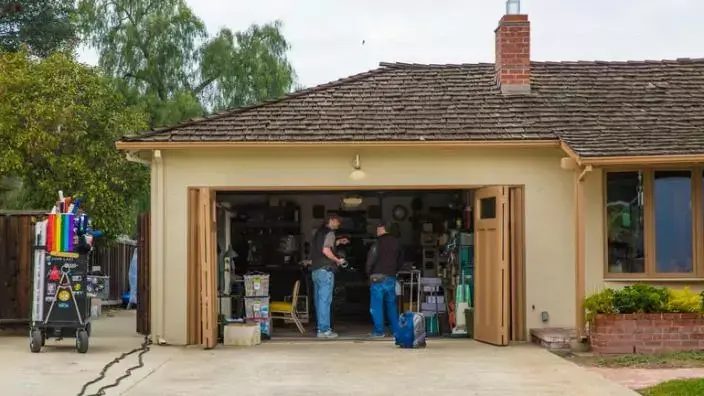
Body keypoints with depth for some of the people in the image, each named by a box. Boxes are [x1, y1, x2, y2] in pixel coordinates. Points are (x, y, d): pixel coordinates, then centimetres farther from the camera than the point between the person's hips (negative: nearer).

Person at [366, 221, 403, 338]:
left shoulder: (379, 242, -8)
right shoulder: (397, 242, 13)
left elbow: (371, 259, -13)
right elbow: (400, 260, 19)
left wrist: (369, 273, -1)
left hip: (378, 277, -6)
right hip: (391, 278, 6)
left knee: (376, 305, -2)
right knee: (391, 304, 13)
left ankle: (379, 331, -5)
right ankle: (396, 329, 10)